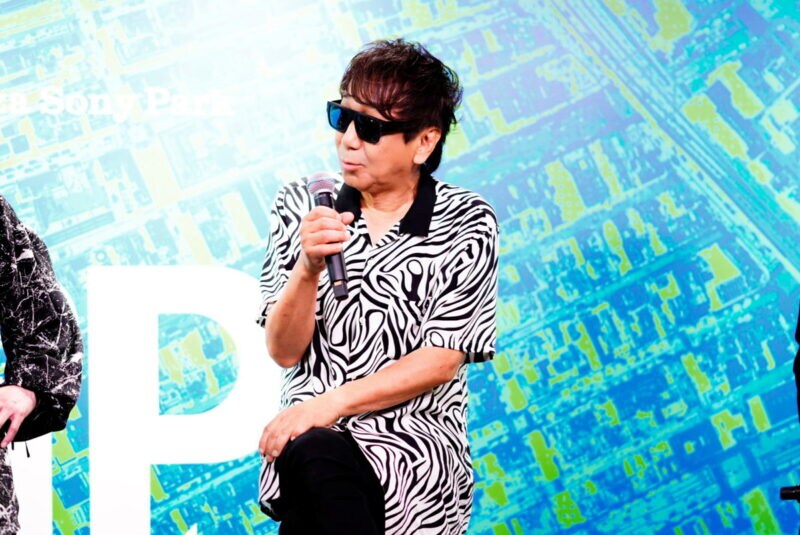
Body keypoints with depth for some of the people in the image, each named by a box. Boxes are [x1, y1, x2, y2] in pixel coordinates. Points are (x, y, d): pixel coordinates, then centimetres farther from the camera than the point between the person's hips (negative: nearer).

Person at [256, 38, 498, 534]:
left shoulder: (467, 223, 1)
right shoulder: (302, 205, 6)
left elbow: (441, 360, -5)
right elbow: (284, 351, 1)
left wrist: (333, 402, -15)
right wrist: (308, 268, -17)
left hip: (416, 440, -1)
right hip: (309, 430, 2)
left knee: (313, 463, -33)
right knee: (313, 456, -35)